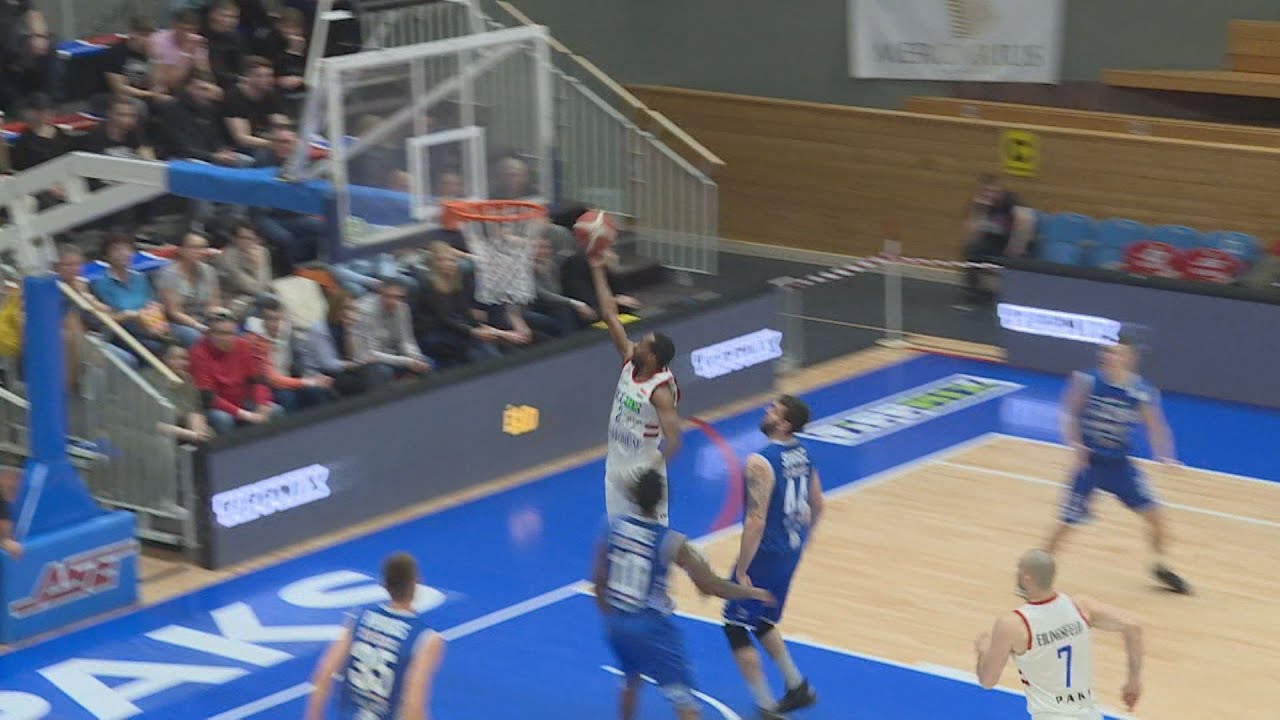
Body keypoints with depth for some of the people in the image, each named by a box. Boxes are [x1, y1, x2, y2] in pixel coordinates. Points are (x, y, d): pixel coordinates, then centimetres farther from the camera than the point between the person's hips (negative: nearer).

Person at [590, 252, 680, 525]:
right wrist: (597, 270, 0)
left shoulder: (661, 390, -22)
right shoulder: (630, 362, -3)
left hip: (643, 470, -7)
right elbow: (610, 316, 0)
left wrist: (650, 473, -33)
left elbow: (673, 440, -27)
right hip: (616, 464, 7)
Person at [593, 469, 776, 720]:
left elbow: (598, 579, 4)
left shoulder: (613, 527, -4)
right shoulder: (671, 542, -18)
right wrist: (753, 593, 0)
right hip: (651, 626, -6)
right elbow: (710, 586, -15)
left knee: (631, 680, 32)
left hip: (616, 622, 6)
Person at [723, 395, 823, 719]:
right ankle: (797, 686, 28)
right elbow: (816, 508, 12)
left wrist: (741, 571, -19)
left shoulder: (761, 463, -23)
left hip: (765, 554, -8)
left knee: (736, 627, 6)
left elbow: (756, 521, -26)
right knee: (762, 622, 26)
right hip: (791, 551, 8)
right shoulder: (803, 453, 2)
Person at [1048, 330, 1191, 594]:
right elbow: (1069, 413, -6)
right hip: (1089, 462, -3)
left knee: (1154, 513, 4)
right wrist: (1075, 444, -21)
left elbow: (1155, 427, -4)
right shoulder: (1087, 381, -16)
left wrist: (1165, 457, -20)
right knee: (1067, 522, -6)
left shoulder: (1142, 392, -11)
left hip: (1119, 464, 3)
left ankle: (1160, 565, 30)